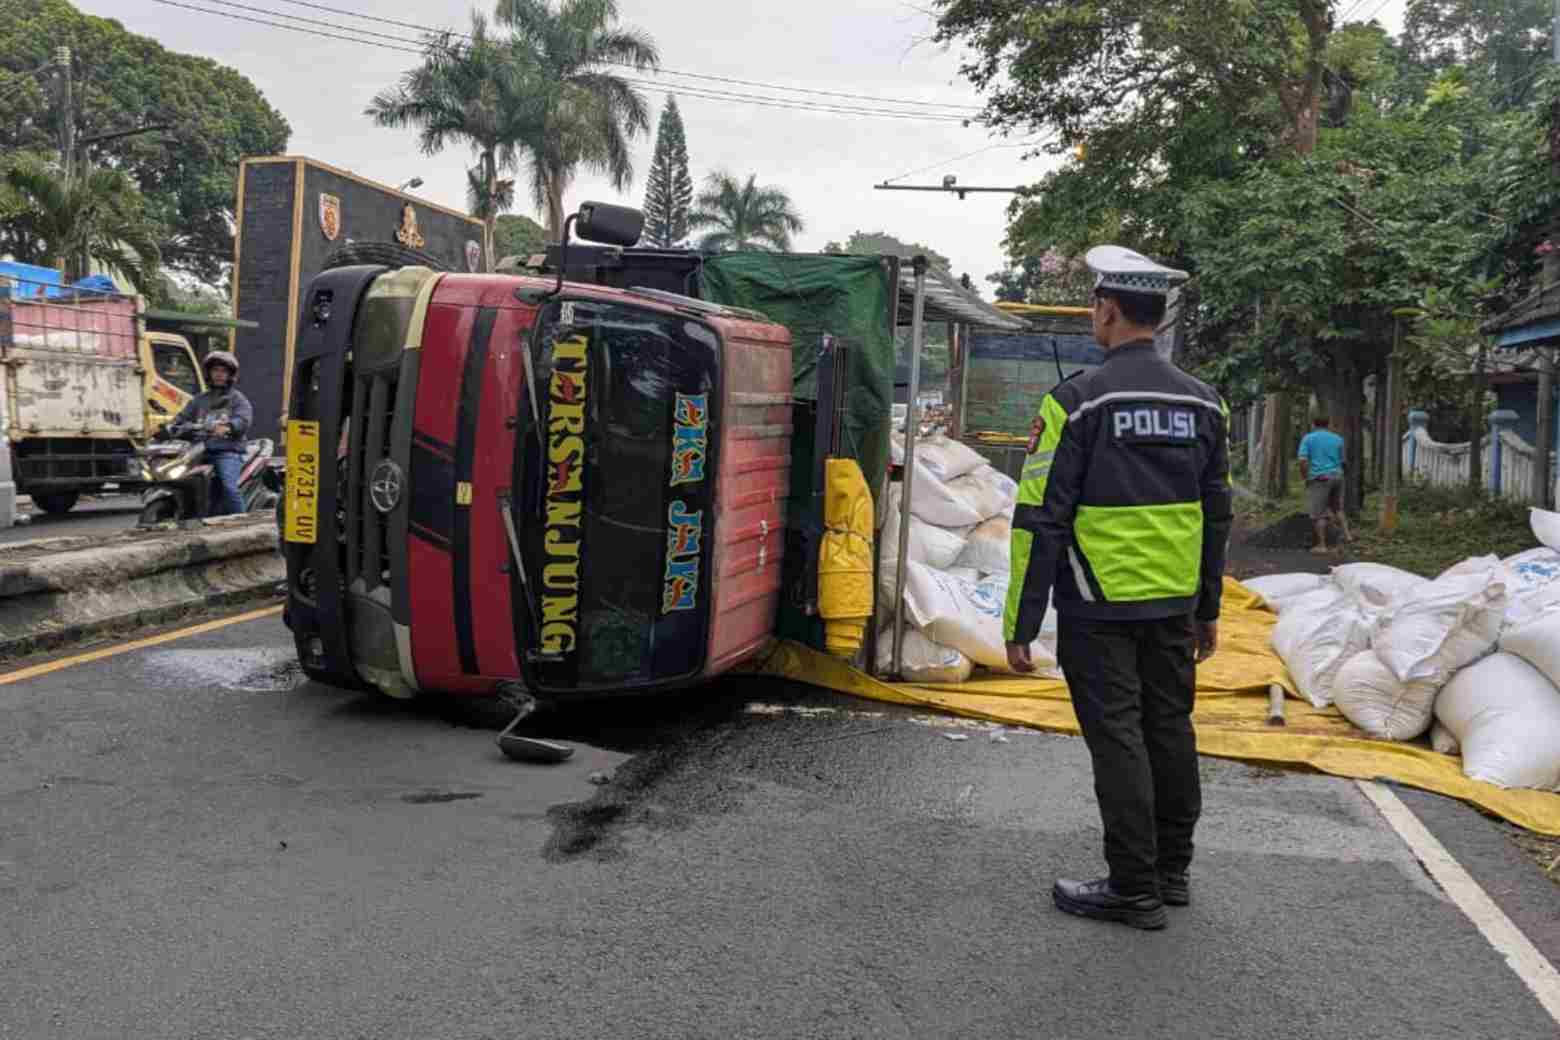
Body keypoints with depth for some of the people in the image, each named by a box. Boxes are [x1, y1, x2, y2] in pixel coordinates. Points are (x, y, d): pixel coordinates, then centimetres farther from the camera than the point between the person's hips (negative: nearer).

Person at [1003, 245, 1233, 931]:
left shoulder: (1078, 401, -13)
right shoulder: (1202, 403, 6)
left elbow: (1042, 520, -15)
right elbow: (1217, 515, 12)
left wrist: (1020, 624, -10)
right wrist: (1208, 609, 20)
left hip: (1100, 609, -6)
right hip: (1174, 605, 6)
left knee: (1118, 741, 1)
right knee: (1170, 730, 16)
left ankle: (1135, 891, 10)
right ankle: (1171, 872, 29)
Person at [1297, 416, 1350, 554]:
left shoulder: (1308, 438, -2)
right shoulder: (1337, 439, 10)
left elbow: (1303, 460, -13)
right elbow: (1341, 461, 16)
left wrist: (1304, 476, 1)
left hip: (1319, 478, -4)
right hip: (1337, 476, 4)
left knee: (1319, 513, 1)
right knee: (1337, 508, 24)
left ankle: (1322, 545, 2)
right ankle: (1347, 534, 17)